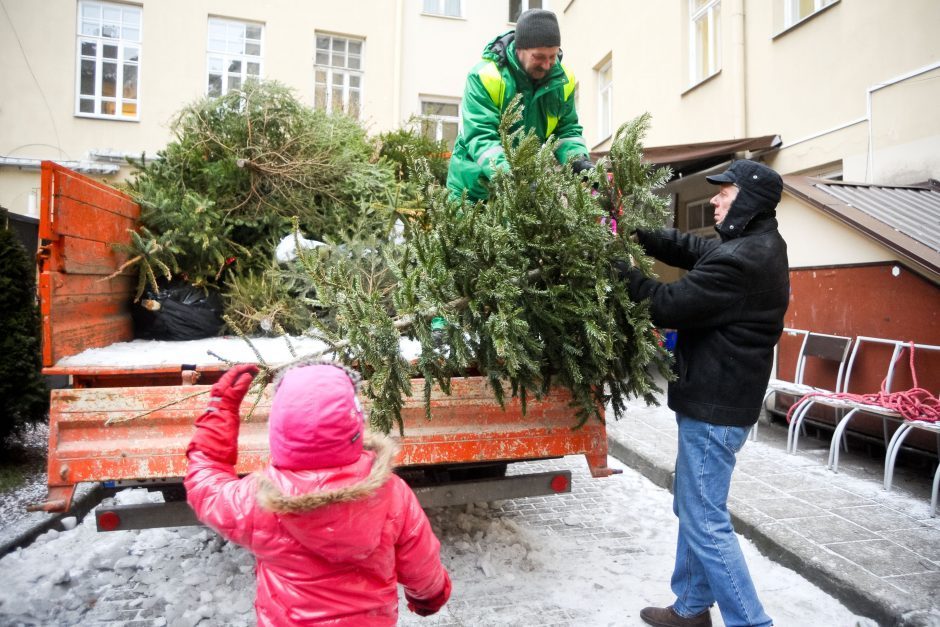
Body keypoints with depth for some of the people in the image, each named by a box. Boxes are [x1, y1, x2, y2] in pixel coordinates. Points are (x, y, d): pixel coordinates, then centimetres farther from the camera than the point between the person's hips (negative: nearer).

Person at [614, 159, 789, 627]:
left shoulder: (743, 260, -23)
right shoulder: (759, 247, 11)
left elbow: (669, 306, -22)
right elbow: (687, 247, 9)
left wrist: (621, 269, -11)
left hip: (714, 407, -11)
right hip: (718, 399, 11)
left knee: (706, 521, 1)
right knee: (692, 509, 19)